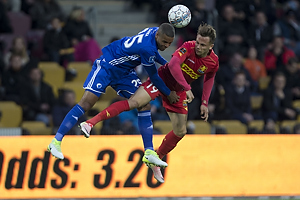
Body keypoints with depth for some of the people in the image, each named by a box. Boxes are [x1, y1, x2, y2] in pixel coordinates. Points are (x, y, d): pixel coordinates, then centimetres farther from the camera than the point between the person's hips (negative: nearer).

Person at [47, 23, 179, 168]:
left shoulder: (155, 31, -8)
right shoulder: (147, 48, -34)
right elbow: (154, 77, -20)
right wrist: (169, 94, -7)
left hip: (125, 71, 9)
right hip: (107, 66, -9)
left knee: (144, 106, -2)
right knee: (86, 103, -15)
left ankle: (149, 153, 0)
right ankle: (56, 142, -7)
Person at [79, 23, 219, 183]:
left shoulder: (214, 62, -9)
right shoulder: (189, 47, -23)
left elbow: (209, 79, 13)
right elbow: (173, 65, -37)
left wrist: (204, 103, 10)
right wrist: (187, 88, -40)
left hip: (178, 92, 6)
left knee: (180, 132, 3)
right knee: (134, 102, -26)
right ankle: (90, 122, -32)